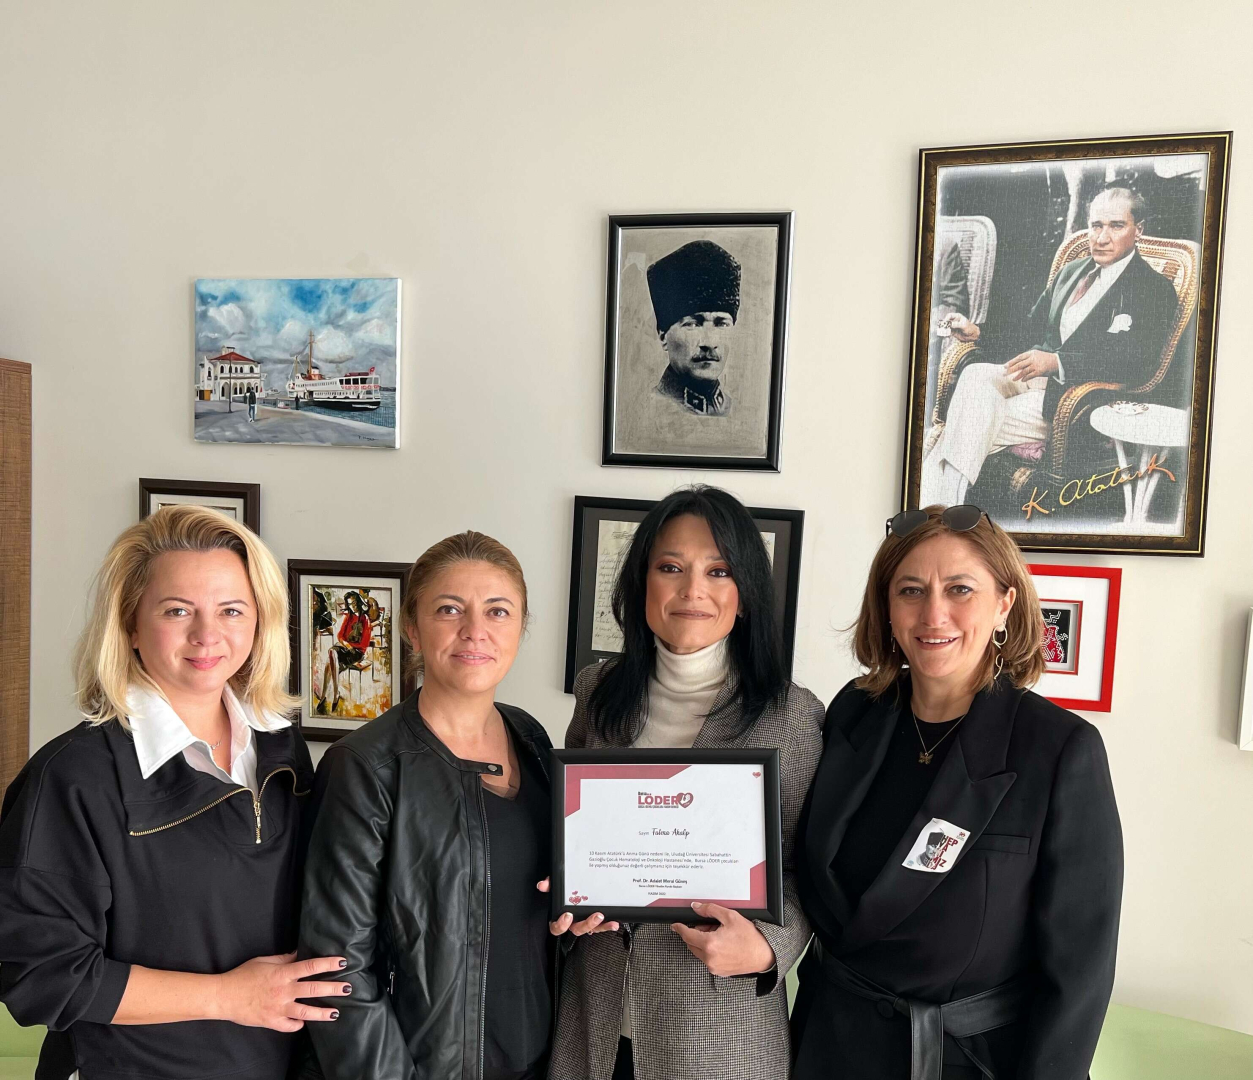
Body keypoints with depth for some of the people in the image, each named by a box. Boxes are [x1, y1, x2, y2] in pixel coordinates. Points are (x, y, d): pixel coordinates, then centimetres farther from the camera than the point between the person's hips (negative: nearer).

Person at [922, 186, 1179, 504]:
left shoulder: (1156, 290, -2)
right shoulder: (1071, 271, 20)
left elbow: (1137, 364, -16)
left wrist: (1057, 361, -29)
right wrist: (978, 333, 3)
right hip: (1038, 375, 6)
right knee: (975, 375, -26)